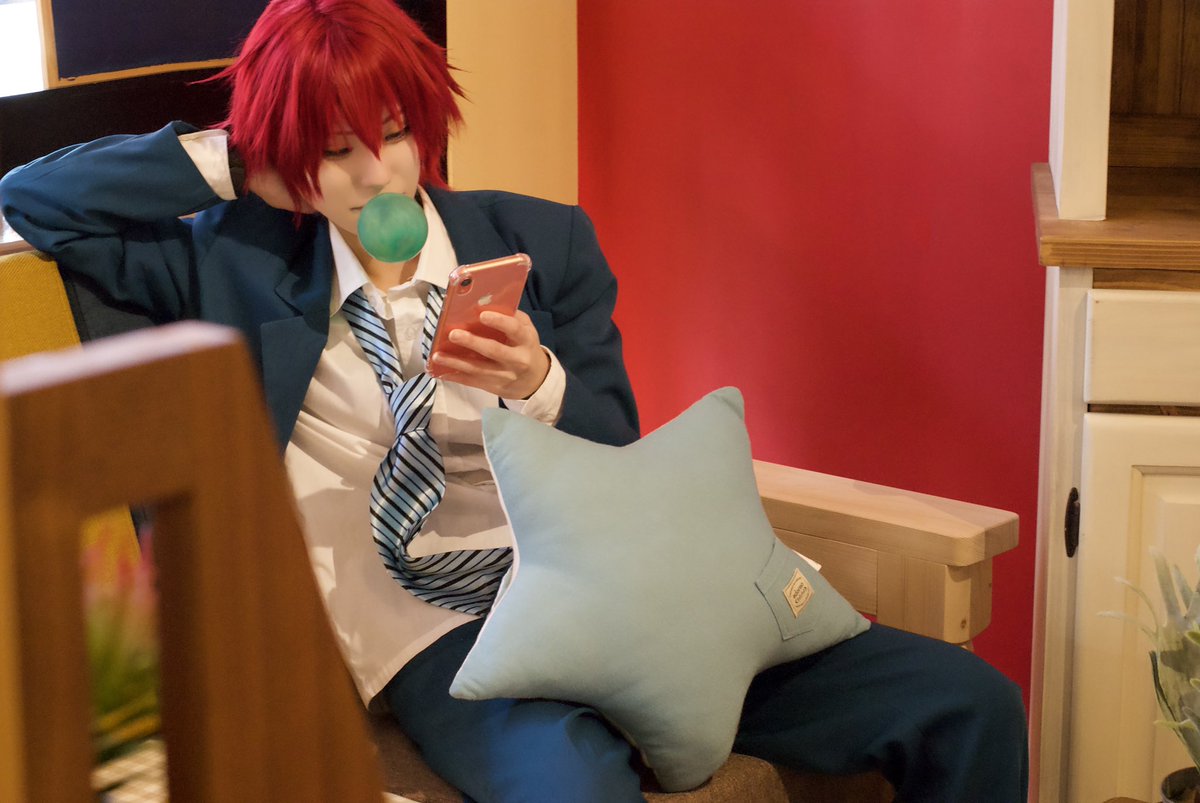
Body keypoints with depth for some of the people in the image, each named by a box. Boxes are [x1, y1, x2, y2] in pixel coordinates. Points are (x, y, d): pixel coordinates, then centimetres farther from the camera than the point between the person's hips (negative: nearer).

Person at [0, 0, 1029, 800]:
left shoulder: (543, 241, 13)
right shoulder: (239, 266, 10)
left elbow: (620, 469, 13)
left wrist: (538, 385, -10)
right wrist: (232, 164, 5)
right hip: (435, 639, -3)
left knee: (966, 704, -12)